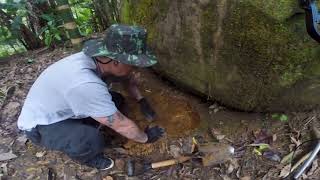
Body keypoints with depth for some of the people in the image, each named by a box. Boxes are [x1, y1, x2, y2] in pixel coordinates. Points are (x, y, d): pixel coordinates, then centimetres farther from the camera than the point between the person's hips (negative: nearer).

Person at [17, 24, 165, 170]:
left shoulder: (100, 58, -17)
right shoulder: (86, 84, -42)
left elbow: (128, 78, 5)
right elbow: (122, 125, -30)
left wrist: (141, 100, -4)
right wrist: (146, 138, -13)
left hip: (64, 110, 7)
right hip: (40, 124, -7)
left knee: (117, 100, -3)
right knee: (94, 141, -31)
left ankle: (86, 132, 15)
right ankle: (86, 157, 5)